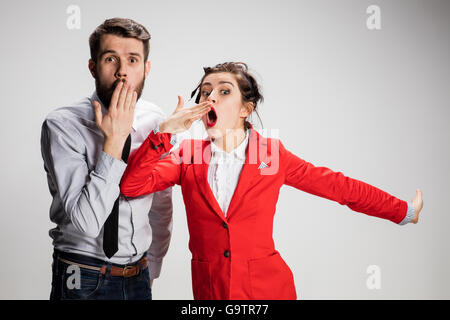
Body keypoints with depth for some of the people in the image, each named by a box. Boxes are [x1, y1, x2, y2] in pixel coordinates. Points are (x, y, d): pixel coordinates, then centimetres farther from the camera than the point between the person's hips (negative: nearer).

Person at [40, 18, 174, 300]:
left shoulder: (156, 122, -2)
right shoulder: (62, 125, -17)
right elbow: (86, 221, -24)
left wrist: (152, 267, 14)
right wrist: (114, 140, -25)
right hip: (84, 282, -4)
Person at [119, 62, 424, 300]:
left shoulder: (272, 152, -4)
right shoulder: (187, 154, 0)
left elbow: (338, 186, 1)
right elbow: (131, 185, -11)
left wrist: (404, 211, 6)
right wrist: (165, 131, -19)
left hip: (267, 287, -1)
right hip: (208, 288, 2)